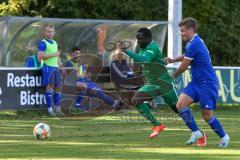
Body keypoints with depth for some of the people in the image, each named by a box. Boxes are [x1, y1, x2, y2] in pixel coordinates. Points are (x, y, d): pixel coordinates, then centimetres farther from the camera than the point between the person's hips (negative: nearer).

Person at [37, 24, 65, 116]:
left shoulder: (54, 43, 18)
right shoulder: (43, 43, -6)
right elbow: (39, 57, -16)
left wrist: (60, 65, 20)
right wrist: (53, 55, -17)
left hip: (56, 67, 8)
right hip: (48, 67, -8)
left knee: (58, 87, 7)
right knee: (50, 87, -7)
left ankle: (58, 109, 13)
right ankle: (50, 109, -3)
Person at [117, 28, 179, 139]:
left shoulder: (153, 48, -21)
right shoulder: (143, 48, 6)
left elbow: (144, 59, -40)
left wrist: (126, 51, -43)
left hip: (164, 84, -8)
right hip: (152, 84, 8)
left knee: (178, 108, -3)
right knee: (136, 99, -10)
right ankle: (157, 125, -4)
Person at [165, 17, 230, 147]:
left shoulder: (193, 45, -20)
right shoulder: (196, 41, 10)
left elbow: (184, 66, -12)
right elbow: (187, 56, 32)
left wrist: (174, 76, 8)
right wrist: (174, 60, 16)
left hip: (207, 84, -9)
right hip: (196, 82, 9)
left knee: (207, 114, -4)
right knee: (180, 104, -8)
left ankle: (223, 136, 18)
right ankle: (195, 132, 4)